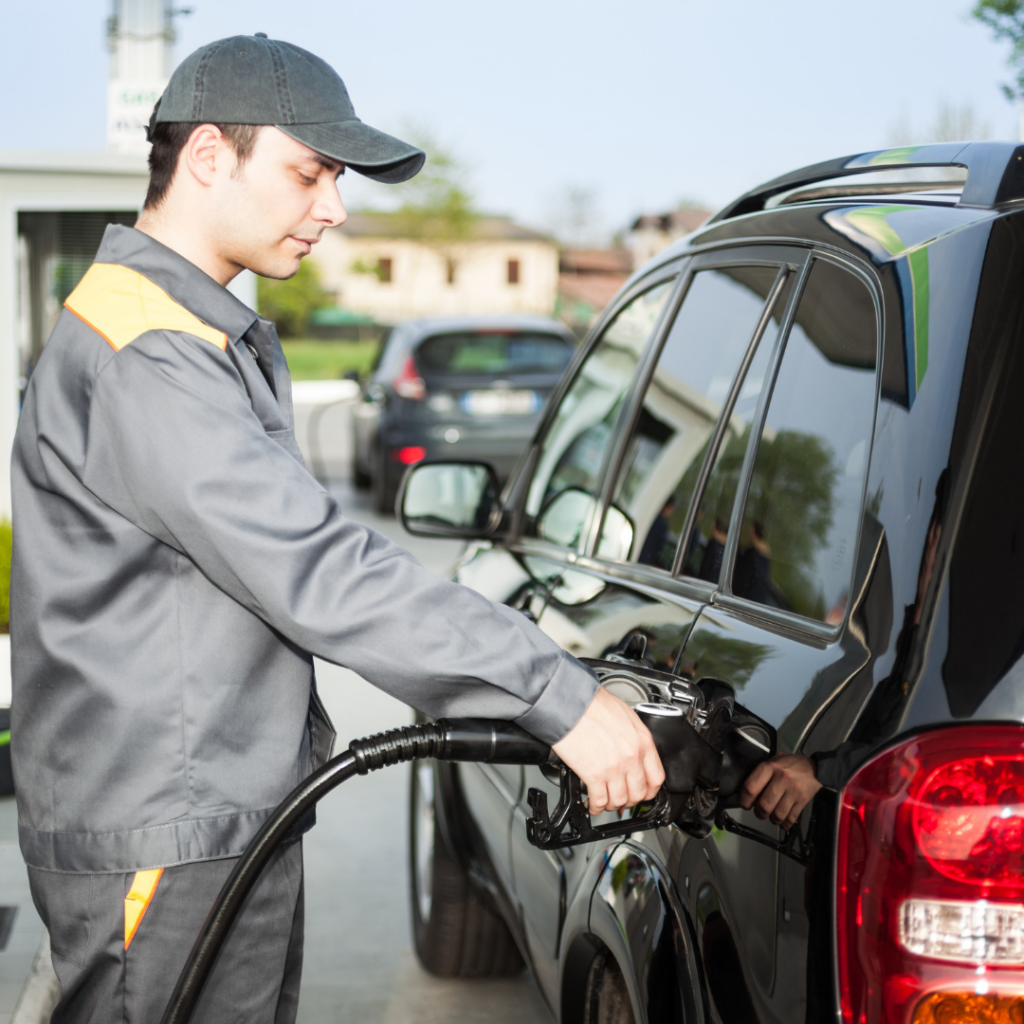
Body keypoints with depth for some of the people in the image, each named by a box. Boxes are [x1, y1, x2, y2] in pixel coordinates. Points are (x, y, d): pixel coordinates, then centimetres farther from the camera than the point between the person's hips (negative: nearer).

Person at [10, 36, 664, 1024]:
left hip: (235, 823, 10)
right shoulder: (137, 357, -20)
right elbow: (317, 572, -28)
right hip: (162, 855, -10)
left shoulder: (212, 336, 16)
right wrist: (559, 697, -28)